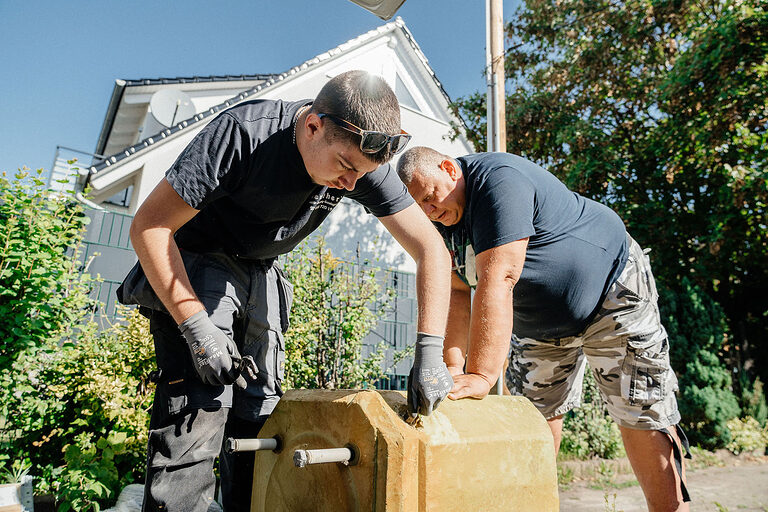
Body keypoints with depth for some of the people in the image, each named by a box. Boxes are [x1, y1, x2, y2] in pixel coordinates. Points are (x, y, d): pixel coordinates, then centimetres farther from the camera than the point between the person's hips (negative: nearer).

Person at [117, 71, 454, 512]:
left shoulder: (364, 161, -16)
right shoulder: (245, 133, -30)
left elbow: (432, 249, -17)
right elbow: (148, 226, -24)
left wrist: (430, 353, -27)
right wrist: (196, 327, -30)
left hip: (259, 274, 5)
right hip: (190, 264, -4)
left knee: (260, 411, 4)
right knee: (199, 408, -18)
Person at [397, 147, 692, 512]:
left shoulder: (498, 180, -31)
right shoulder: (441, 220, -6)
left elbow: (497, 281, -39)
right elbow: (456, 292, -7)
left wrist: (482, 376, -41)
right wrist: (453, 367, -17)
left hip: (611, 290, -6)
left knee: (641, 416, -2)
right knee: (538, 412, 8)